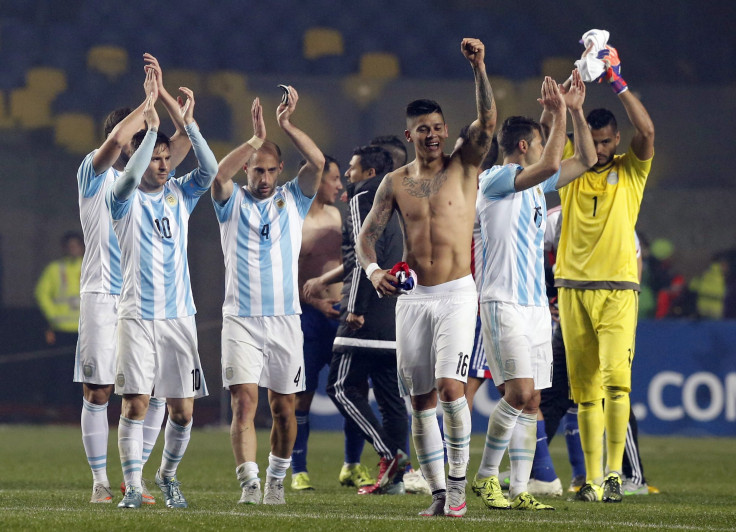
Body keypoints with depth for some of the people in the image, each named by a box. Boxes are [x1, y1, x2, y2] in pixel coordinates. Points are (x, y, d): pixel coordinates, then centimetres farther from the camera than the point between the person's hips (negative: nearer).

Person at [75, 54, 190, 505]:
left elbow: (187, 135, 8)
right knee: (98, 392, -4)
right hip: (102, 297, -5)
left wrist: (163, 91, 0)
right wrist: (149, 102, -11)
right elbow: (116, 139, -21)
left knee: (156, 392, -1)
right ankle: (100, 482, 3)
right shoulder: (96, 174, -1)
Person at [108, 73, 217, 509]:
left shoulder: (180, 194, 10)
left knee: (183, 410, 3)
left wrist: (189, 122, -16)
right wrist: (151, 126, -28)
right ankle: (133, 487, -1)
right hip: (138, 316, -3)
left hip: (179, 314, 3)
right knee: (136, 404, -9)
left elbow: (210, 169, -7)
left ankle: (168, 475, 24)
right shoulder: (125, 200, -1)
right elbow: (129, 177, -22)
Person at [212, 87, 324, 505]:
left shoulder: (293, 200, 9)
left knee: (284, 407, 7)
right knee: (244, 402, -14)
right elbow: (220, 174, -17)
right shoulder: (233, 201, 5)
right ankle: (249, 483, -20)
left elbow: (318, 162, -7)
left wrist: (287, 124, -15)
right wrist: (257, 138, -23)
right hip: (241, 320, -2)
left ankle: (277, 479, 23)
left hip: (285, 319, 2)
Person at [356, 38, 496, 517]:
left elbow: (488, 121, -14)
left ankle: (458, 479, -4)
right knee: (421, 400, 3)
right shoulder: (396, 182, 9)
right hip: (412, 296, 3)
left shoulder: (463, 166, 1)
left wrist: (479, 68, -25)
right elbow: (368, 232, 7)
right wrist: (373, 269, -13)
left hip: (457, 294, -3)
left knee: (450, 387, -18)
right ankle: (439, 493, 10)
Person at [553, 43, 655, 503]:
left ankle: (615, 472, -13)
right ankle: (593, 478, 8)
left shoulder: (631, 171, 5)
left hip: (619, 287, -3)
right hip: (573, 288, 3)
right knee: (586, 389, 3)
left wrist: (618, 81, -12)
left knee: (615, 377, -18)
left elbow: (647, 131, -12)